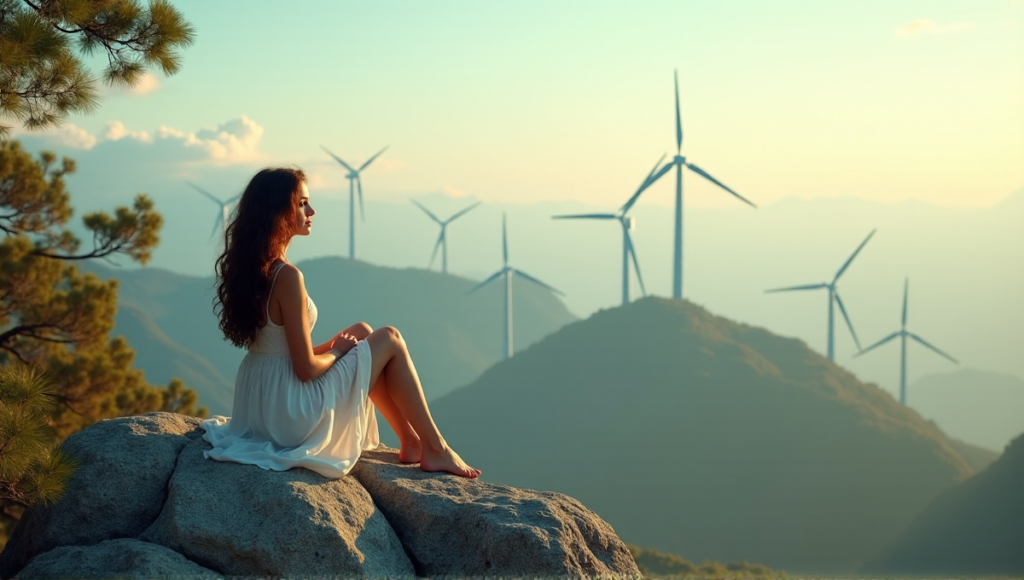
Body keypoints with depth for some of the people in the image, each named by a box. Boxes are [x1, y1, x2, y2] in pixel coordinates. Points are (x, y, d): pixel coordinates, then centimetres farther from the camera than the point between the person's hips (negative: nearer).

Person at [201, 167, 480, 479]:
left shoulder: (248, 267, 5)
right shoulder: (287, 276, -23)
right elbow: (307, 369, -21)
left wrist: (331, 345, 9)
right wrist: (337, 351, -2)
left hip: (260, 404, 9)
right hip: (293, 412, -9)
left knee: (362, 332, 20)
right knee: (390, 340, 5)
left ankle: (411, 442, 23)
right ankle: (435, 448, 15)